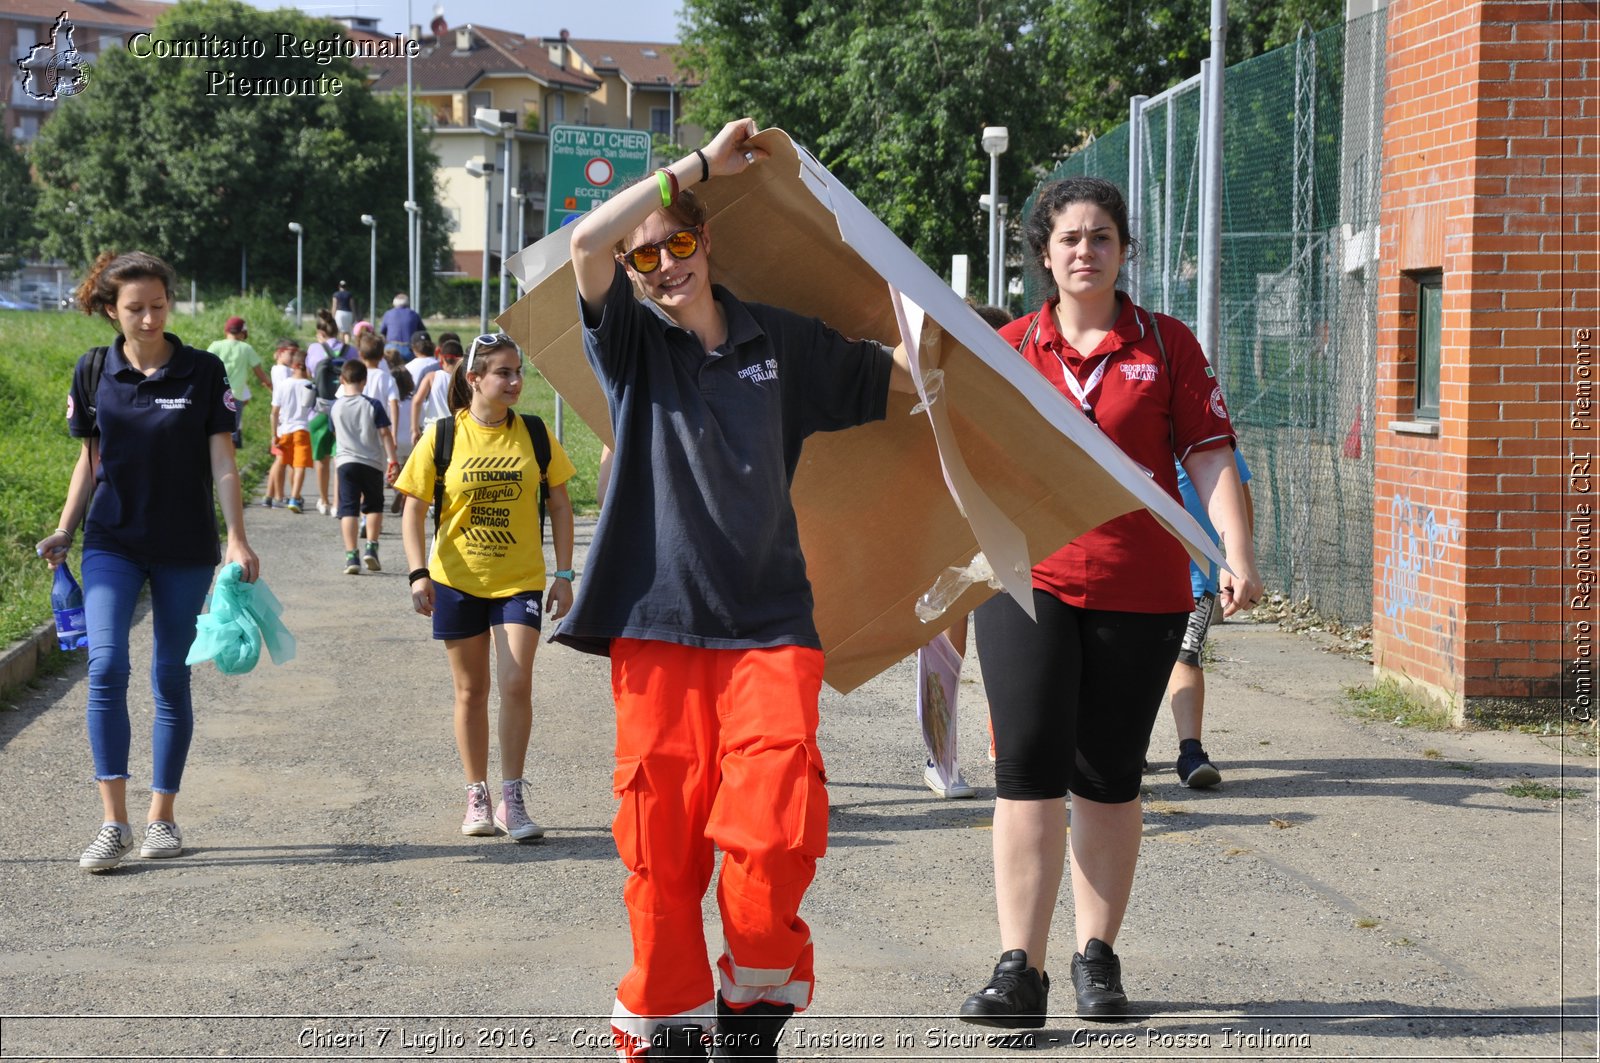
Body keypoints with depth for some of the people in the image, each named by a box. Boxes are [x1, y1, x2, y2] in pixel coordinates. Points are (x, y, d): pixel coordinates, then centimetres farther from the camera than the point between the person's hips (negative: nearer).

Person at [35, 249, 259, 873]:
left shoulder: (203, 372, -3)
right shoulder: (93, 372, 3)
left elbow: (223, 463, -4)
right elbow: (89, 461, 12)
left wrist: (237, 538, -13)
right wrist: (64, 533, 6)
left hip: (186, 550, -1)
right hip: (112, 544, 1)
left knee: (170, 679, 5)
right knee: (106, 666, -15)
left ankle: (162, 818, 18)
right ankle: (115, 823, -12)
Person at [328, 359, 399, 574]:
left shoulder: (336, 407, 4)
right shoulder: (372, 405, -3)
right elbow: (385, 434, -6)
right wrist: (393, 461, -3)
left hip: (346, 462, 1)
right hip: (372, 463, -1)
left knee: (348, 508, 0)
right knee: (374, 506, 16)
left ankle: (351, 555, -10)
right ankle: (371, 547, 3)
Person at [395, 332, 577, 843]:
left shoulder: (535, 433, -1)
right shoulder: (442, 436, -4)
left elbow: (559, 504, 6)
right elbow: (413, 510, -1)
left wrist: (564, 574, 0)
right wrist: (419, 573, -12)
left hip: (520, 580, 0)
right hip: (457, 581, 0)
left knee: (516, 684, -12)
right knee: (471, 690, 9)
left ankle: (512, 800, -1)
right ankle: (477, 797, 22)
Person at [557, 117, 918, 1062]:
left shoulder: (781, 341, 12)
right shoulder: (631, 341, 6)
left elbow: (912, 376, 22)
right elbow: (587, 241, -13)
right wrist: (701, 164, -9)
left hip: (770, 626, 1)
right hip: (658, 627, -1)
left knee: (773, 834, -13)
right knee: (662, 847, -1)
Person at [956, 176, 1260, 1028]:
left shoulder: (1167, 345, 5)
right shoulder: (1008, 348, 7)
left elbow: (1209, 454, 1)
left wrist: (1236, 554, -10)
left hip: (1139, 591, 0)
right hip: (1028, 582, 0)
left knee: (1109, 778, 8)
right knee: (1029, 767, -9)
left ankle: (1097, 958, 21)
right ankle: (1020, 969, -7)